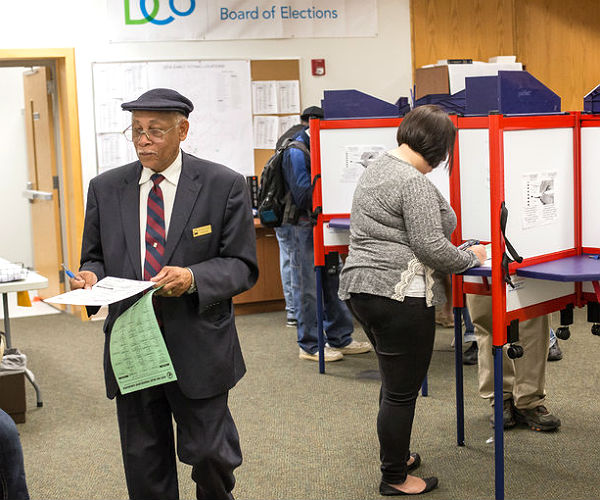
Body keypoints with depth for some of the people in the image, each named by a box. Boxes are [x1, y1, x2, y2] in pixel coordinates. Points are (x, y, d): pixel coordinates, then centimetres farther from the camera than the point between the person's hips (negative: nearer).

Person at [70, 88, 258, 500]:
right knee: (144, 464, 10)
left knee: (209, 453, 5)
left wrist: (193, 279, -22)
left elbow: (242, 266, -4)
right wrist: (92, 278, -10)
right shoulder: (105, 188, 7)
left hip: (198, 347, -2)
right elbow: (94, 258, 14)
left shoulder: (224, 185, -3)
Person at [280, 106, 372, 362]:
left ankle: (340, 338, 23)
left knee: (332, 281, 13)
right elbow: (303, 193, -20)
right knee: (308, 286, -2)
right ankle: (310, 345, 7)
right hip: (304, 225, -9)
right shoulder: (296, 150, -13)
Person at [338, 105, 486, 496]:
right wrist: (472, 258, -2)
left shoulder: (377, 169, 15)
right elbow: (431, 247, -18)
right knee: (402, 390, 2)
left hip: (360, 287, 10)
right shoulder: (414, 184, -16)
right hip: (399, 296, -10)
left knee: (395, 381, 23)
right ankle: (395, 478, 14)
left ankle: (396, 454, 37)